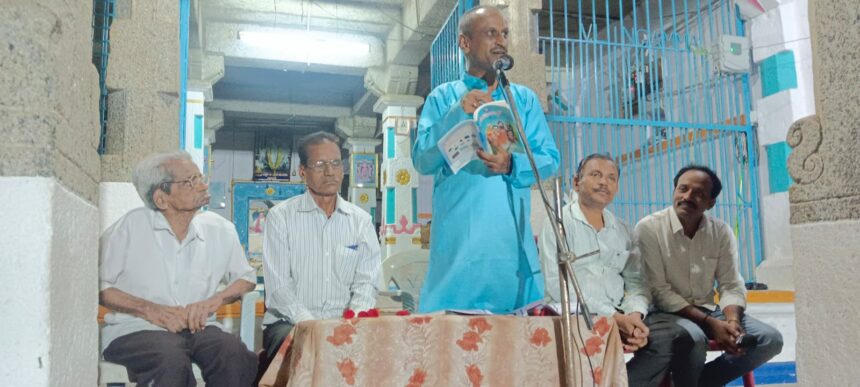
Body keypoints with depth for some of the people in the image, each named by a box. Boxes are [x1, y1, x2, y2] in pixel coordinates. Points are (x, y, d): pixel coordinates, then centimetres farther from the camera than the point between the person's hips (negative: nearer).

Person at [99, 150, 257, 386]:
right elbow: (97, 285, -1)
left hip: (197, 328, 3)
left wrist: (214, 301, -2)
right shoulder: (131, 227, -1)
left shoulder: (220, 230, 9)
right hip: (134, 329, -3)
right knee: (172, 361, -37)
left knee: (235, 354, -30)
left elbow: (246, 279, 18)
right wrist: (149, 309, -12)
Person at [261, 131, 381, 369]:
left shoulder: (361, 220, 10)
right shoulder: (281, 216, 1)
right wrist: (309, 322, -21)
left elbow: (366, 282, 5)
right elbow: (278, 285, -7)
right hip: (290, 322, -2)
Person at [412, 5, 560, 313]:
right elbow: (422, 161, -4)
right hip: (458, 238, -2)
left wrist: (512, 165, -15)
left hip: (513, 238, 2)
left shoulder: (525, 99, 13)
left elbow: (550, 159, 5)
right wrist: (457, 113, -17)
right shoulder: (442, 97, 6)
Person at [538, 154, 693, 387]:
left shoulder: (623, 231, 19)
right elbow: (556, 284, -10)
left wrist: (635, 314, -9)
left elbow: (636, 281, 14)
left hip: (620, 317, 6)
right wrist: (612, 317, -16)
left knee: (675, 337, -19)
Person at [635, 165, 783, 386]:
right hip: (666, 313, -5)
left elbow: (731, 285, 1)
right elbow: (659, 291, -16)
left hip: (707, 310, 6)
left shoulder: (721, 232, 2)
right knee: (694, 338, -35)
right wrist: (710, 323, -22)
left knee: (771, 339, -8)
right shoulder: (649, 228, -13)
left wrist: (733, 321, -20)